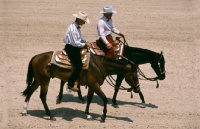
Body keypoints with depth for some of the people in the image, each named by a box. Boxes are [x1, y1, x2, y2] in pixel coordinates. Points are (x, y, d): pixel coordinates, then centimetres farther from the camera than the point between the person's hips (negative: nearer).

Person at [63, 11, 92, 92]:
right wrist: (85, 44, -14)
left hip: (76, 47, 11)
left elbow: (79, 38, 22)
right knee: (79, 65, -19)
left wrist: (86, 42, 7)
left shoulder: (77, 27, 9)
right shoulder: (73, 29, -22)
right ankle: (70, 84, -14)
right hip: (71, 48, -11)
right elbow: (75, 43, -24)